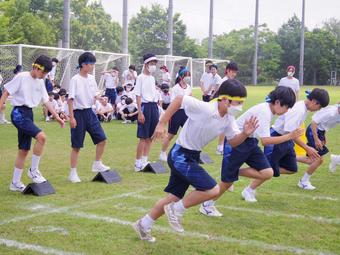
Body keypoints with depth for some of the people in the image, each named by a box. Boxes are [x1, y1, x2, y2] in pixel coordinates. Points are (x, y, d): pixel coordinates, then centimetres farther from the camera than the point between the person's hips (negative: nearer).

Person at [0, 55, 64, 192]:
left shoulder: (40, 82, 12)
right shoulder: (21, 77, -9)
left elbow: (46, 101, 16)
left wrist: (57, 117, 10)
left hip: (29, 114, 8)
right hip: (19, 113, -8)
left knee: (24, 150, 8)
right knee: (41, 136, -24)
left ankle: (15, 183, 18)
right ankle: (34, 170, -11)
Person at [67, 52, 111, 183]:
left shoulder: (91, 78, 8)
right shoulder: (75, 80, -12)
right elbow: (70, 99, -14)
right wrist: (71, 117, -18)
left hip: (90, 112, 7)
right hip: (79, 113, -7)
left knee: (102, 138, 4)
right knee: (76, 145, 0)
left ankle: (97, 164, 21)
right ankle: (73, 173, 9)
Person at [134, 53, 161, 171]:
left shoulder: (152, 78, 16)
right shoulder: (141, 77, -7)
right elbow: (138, 96, -11)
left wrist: (157, 109, 15)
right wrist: (140, 112, -17)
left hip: (154, 106, 7)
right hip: (145, 106, -7)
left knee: (149, 136, 10)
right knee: (143, 137, -5)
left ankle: (145, 160, 18)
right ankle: (138, 163, 0)